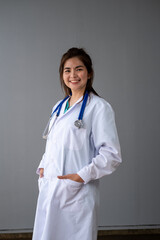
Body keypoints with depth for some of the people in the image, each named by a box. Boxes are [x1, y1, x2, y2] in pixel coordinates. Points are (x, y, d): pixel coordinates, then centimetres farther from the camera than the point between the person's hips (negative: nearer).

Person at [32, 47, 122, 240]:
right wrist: (42, 168, 9)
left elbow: (111, 154, -12)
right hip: (48, 190, 7)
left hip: (77, 194, -7)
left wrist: (81, 176, -18)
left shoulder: (99, 107, -8)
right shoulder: (59, 107, 15)